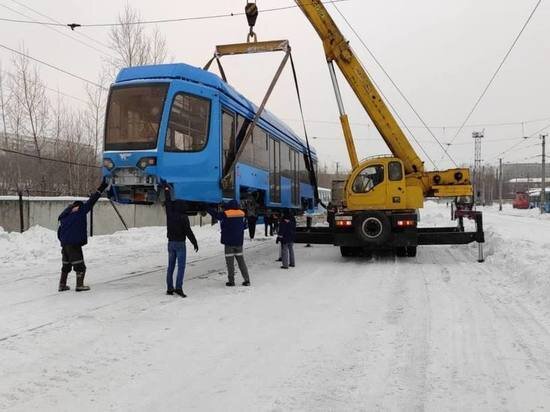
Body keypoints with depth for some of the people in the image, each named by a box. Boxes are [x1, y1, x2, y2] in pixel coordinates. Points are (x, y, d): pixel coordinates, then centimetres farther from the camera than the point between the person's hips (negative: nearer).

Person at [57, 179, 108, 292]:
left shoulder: (64, 217, 15)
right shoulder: (80, 212, -4)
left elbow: (59, 232, 16)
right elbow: (91, 201, -4)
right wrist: (101, 189, -1)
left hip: (64, 244, 7)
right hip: (74, 244, -7)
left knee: (66, 265, 18)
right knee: (80, 266, 1)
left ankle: (62, 285, 22)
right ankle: (79, 285, -1)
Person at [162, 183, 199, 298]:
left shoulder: (170, 214, 2)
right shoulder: (183, 217, -13)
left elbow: (167, 201, 17)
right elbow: (188, 231, -14)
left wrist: (166, 188, 29)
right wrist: (195, 243, -7)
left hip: (171, 243, 6)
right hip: (180, 244, -6)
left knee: (171, 266, 11)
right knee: (181, 266, -6)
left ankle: (169, 288, 14)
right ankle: (178, 287, -15)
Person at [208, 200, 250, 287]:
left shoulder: (225, 214, -11)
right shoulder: (242, 214, 2)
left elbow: (215, 214, 3)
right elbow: (244, 226, 11)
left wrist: (207, 208, 19)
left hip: (229, 242, -4)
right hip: (239, 241, 4)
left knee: (230, 261, 2)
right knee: (241, 260, 11)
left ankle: (231, 281, 3)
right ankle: (247, 280, 9)